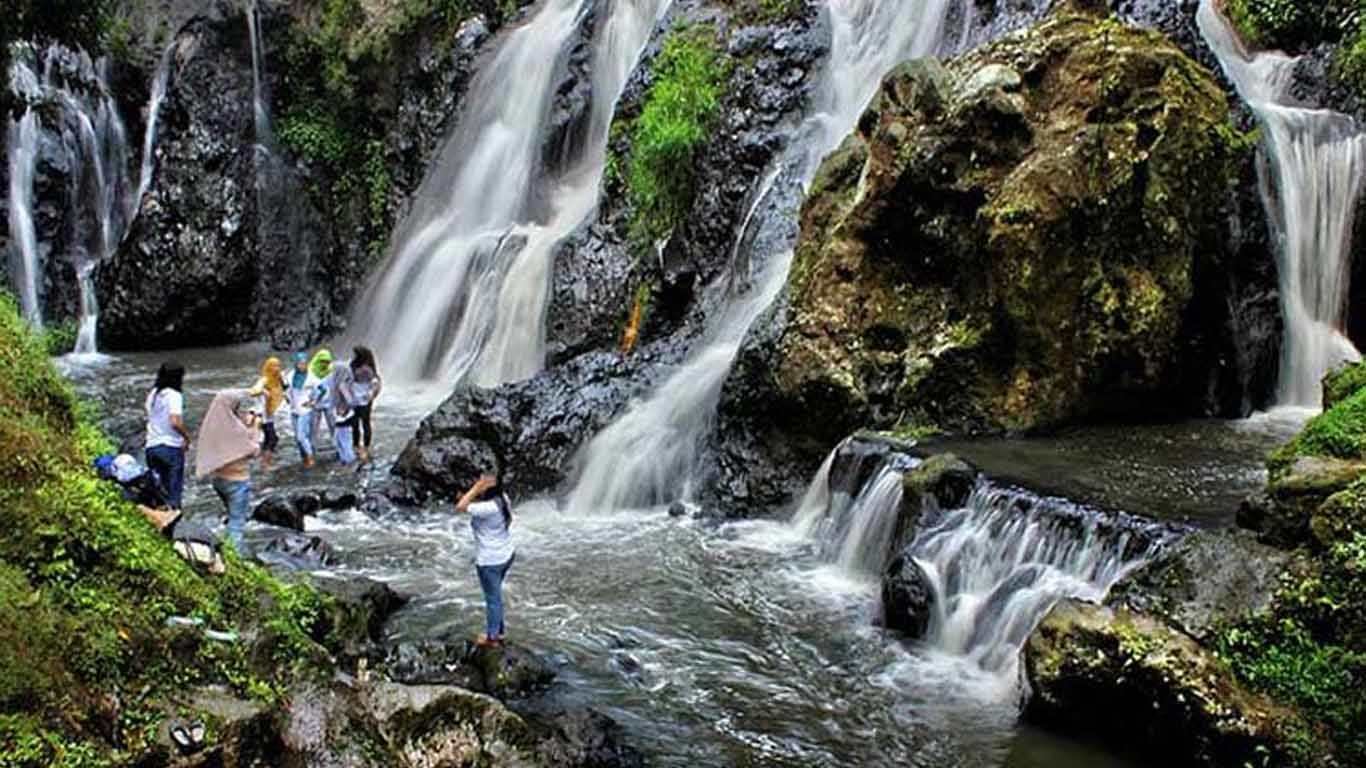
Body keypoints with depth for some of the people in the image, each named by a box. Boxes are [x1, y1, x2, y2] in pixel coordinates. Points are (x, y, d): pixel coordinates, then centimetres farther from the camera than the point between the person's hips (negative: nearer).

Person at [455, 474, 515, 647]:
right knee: (494, 595, 27)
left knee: (492, 598, 11)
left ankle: (492, 637, 28)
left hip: (490, 561, -9)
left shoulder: (488, 508, -30)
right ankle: (499, 630, 41)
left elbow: (460, 507, -26)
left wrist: (476, 488, -24)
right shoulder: (502, 498, -5)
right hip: (506, 555, 9)